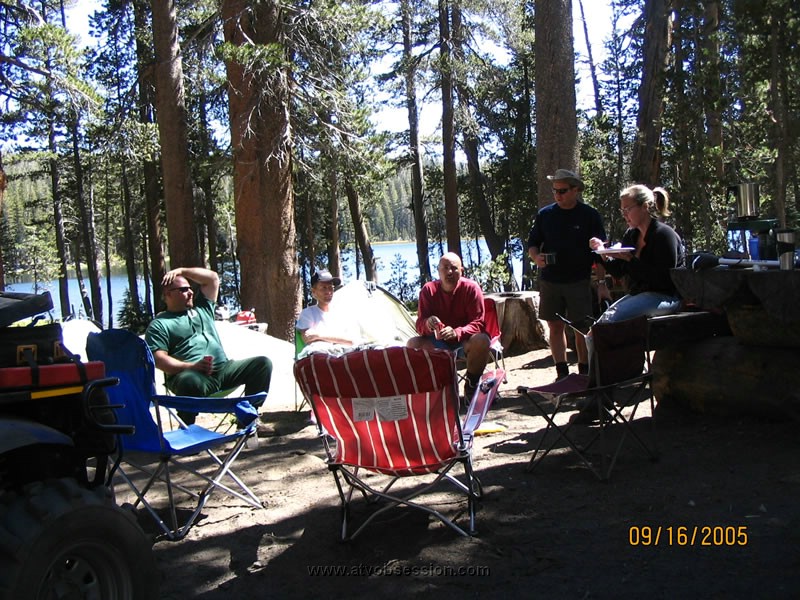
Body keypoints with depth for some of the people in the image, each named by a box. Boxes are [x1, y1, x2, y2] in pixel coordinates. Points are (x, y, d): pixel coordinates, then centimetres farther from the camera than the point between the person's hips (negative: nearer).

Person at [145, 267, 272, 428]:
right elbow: (158, 359, -7)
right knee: (191, 382, -42)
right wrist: (192, 366, -22)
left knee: (263, 363, -10)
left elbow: (213, 277, 27)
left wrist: (181, 271, 17)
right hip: (191, 374, -6)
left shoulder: (201, 308, 25)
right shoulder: (159, 324, 7)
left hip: (223, 368, 6)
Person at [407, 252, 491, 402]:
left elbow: (478, 323, -16)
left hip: (465, 342, -1)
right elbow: (419, 325, -9)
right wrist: (427, 323, -36)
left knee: (482, 341, -34)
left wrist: (457, 332, -37)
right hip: (438, 343, 2)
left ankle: (471, 385, -10)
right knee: (413, 344, -26)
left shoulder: (471, 288, -13)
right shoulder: (428, 290, -7)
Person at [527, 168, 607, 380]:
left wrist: (601, 281, -6)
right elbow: (532, 244, 13)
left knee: (582, 328, -1)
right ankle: (562, 373, 13)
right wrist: (536, 257, -10)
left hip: (579, 281, -3)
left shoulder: (590, 216, 0)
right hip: (550, 281, 3)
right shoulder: (545, 214, 7)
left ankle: (584, 373, 10)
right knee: (555, 327, 5)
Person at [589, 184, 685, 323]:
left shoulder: (664, 234, -13)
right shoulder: (630, 235, 10)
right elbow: (618, 272, 13)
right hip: (637, 294, 8)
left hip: (666, 297, -8)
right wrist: (603, 252, -4)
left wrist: (630, 259, -23)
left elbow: (664, 279, -21)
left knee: (612, 317, -25)